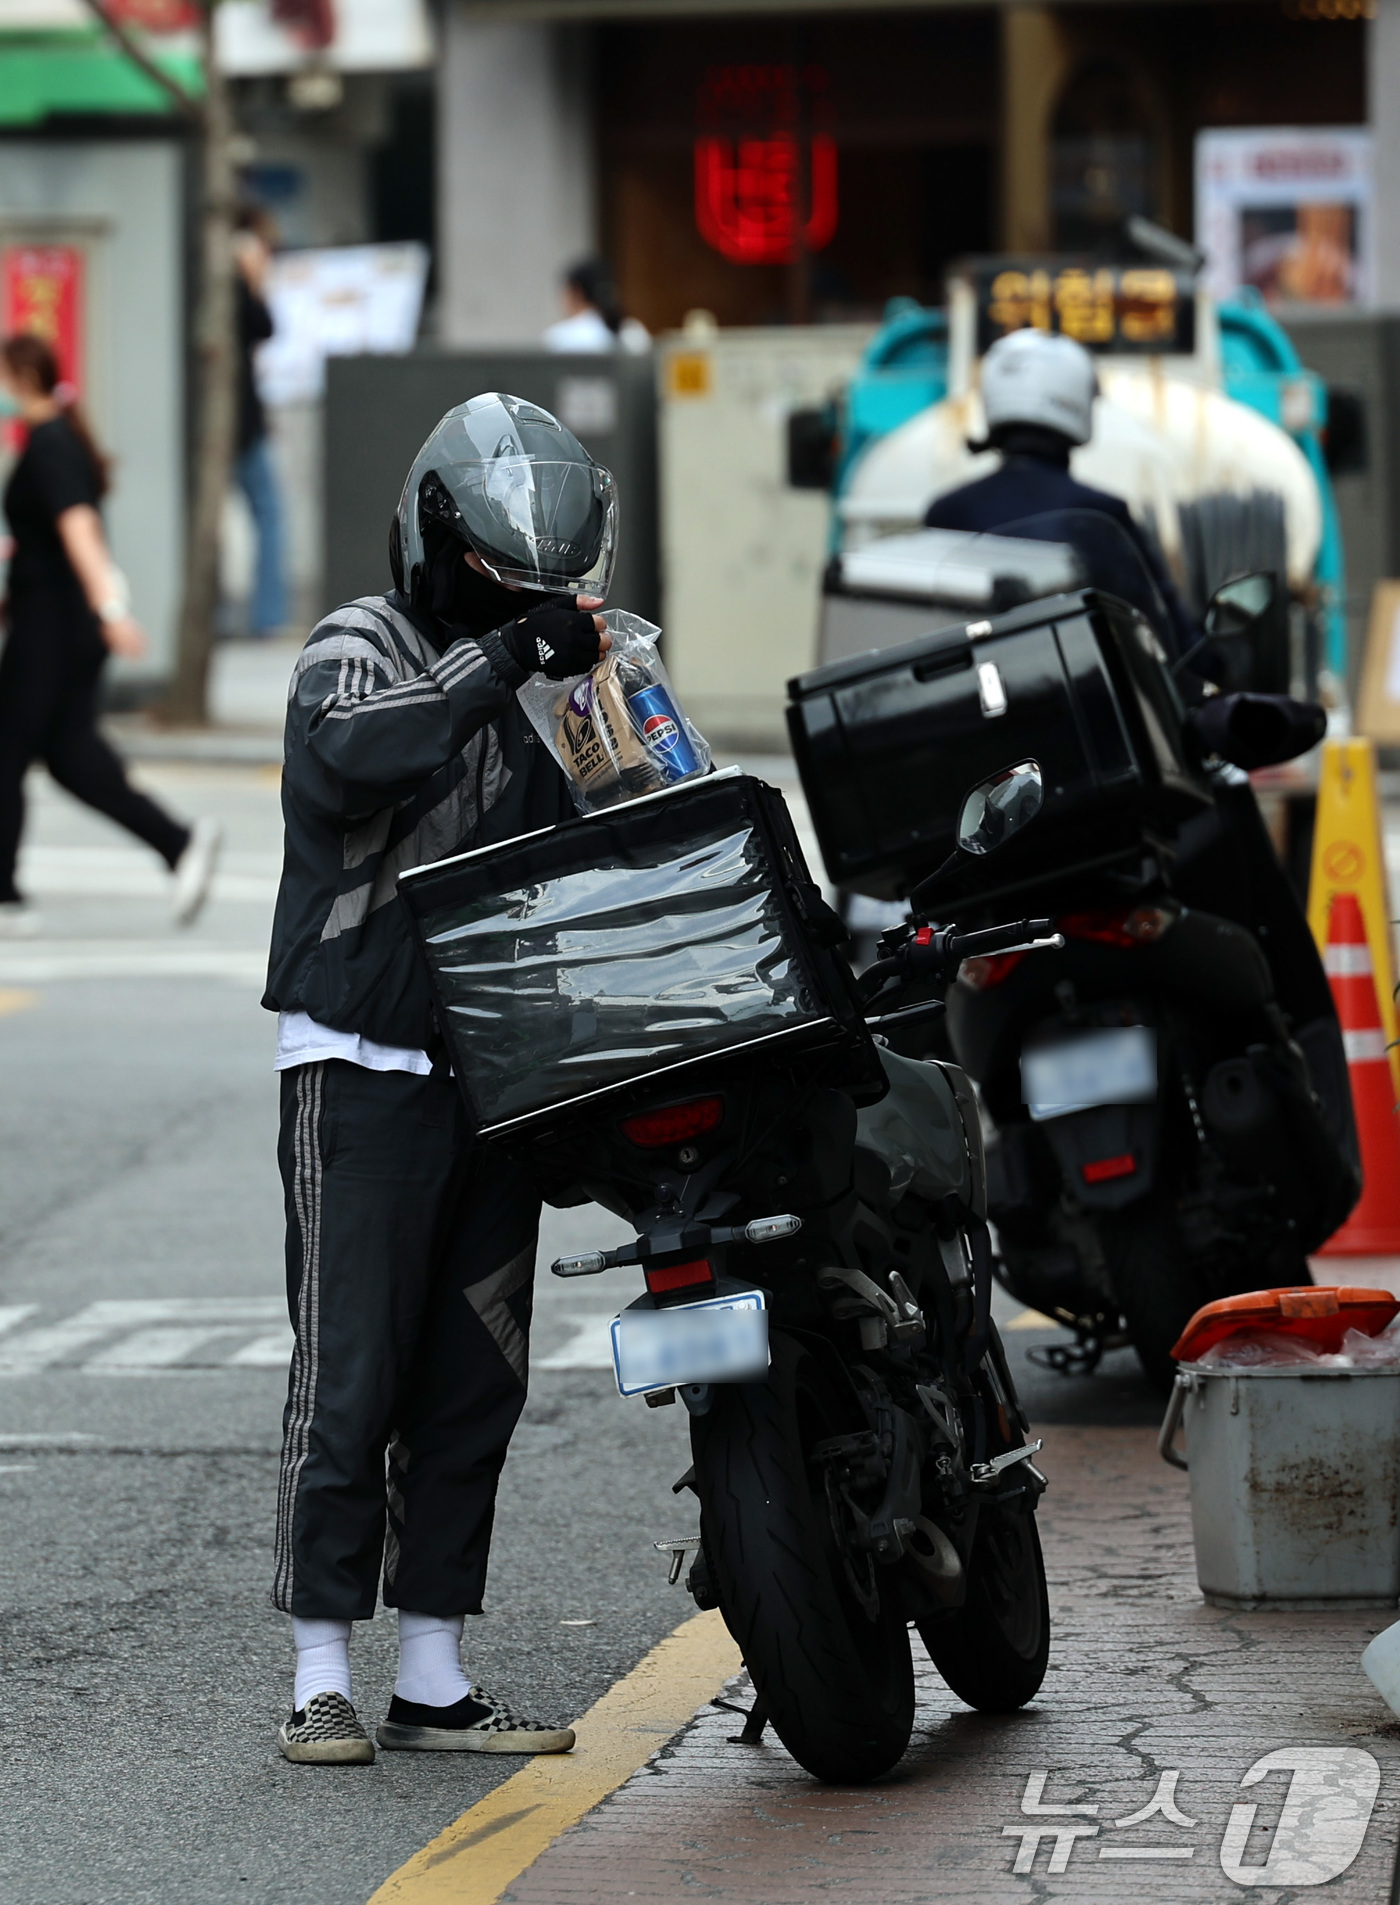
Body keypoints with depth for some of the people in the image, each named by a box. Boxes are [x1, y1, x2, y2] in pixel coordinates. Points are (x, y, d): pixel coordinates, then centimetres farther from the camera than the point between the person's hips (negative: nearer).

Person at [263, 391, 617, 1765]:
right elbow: (350, 749, -29)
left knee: (473, 1388, 7)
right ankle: (321, 1680, -3)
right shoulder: (359, 645, -5)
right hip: (364, 1068, -7)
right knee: (350, 1379, -8)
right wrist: (505, 656, -30)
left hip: (494, 1071, 7)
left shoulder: (521, 702, 17)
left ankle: (434, 1678, 12)